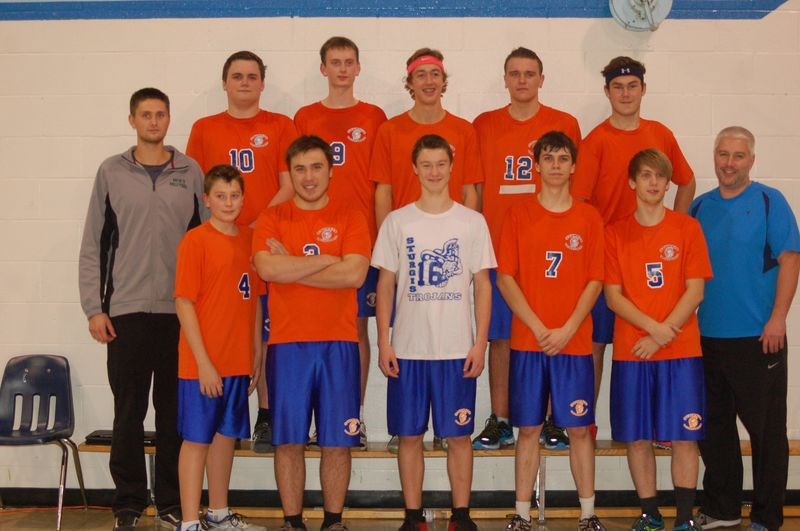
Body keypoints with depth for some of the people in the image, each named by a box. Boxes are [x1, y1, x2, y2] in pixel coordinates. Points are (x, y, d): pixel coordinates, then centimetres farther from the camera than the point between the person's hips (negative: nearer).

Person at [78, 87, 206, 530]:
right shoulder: (112, 172, 6)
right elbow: (93, 246, 5)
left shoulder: (191, 172, 8)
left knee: (174, 411, 7)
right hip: (125, 311, -1)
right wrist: (94, 308, -2)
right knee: (128, 412, 4)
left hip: (179, 311, 1)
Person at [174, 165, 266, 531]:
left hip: (239, 362, 6)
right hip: (203, 363, -6)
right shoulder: (195, 241, -10)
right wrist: (204, 362, -15)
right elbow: (184, 302, -12)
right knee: (197, 439, 1)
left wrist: (257, 353, 11)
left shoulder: (249, 239, 8)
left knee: (226, 435, 16)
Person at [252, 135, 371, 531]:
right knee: (288, 439, 4)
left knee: (337, 441, 4)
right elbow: (268, 268, -12)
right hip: (287, 343, 0)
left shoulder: (350, 218, 5)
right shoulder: (272, 219, 6)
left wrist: (290, 267, -8)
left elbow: (355, 274, -11)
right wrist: (328, 260, -9)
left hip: (338, 343, 0)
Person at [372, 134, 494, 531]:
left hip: (457, 350, -1)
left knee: (458, 435, 5)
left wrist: (480, 342, -4)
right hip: (408, 349, 1)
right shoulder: (397, 222, 4)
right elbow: (385, 285, 5)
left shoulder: (472, 222, 3)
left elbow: (482, 286, 4)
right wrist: (383, 343, -2)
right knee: (409, 435, 7)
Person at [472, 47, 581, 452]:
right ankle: (499, 421, 11)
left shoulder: (564, 125, 6)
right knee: (499, 335, 4)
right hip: (498, 248, 1)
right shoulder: (483, 126, 9)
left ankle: (552, 420, 12)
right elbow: (474, 188, 12)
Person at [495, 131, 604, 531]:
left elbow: (595, 281, 1)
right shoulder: (518, 216, 4)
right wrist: (539, 328, -9)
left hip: (574, 342, 0)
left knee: (579, 427, 5)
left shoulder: (589, 218, 5)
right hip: (527, 341, 0)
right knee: (528, 428, 4)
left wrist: (567, 329, -10)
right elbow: (505, 278, -1)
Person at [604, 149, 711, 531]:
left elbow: (695, 291, -2)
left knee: (684, 435, 1)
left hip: (681, 350, -1)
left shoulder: (687, 228, 3)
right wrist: (654, 327, -14)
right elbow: (612, 296, -1)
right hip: (630, 351, 1)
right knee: (637, 437, 4)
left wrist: (661, 336, -11)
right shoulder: (615, 233, 4)